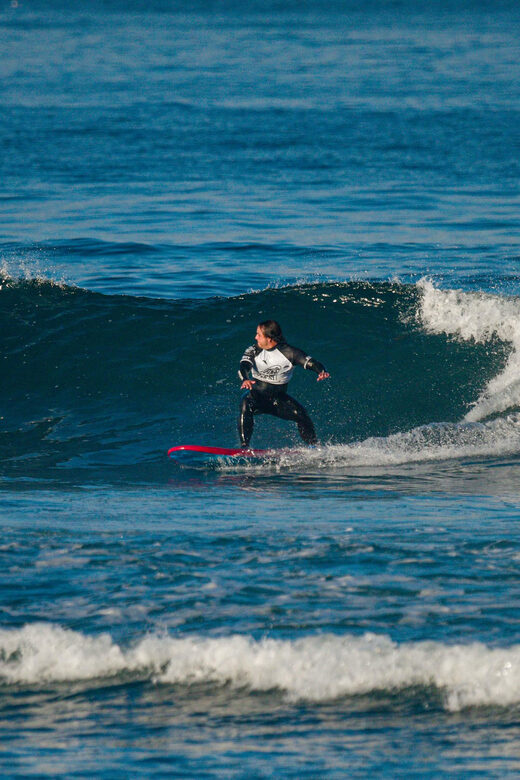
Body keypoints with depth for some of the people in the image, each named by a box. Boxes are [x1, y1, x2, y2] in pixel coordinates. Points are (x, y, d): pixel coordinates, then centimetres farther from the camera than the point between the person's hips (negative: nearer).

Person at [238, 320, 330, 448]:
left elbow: (310, 362, -17)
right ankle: (244, 446, -34)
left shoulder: (288, 352, -10)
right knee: (246, 405, -33)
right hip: (256, 395, 0)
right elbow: (244, 365, -23)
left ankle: (314, 446, -5)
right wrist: (245, 379, -47)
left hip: (278, 399, 0)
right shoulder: (254, 350, -6)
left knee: (299, 413, -23)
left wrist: (321, 372, -40)